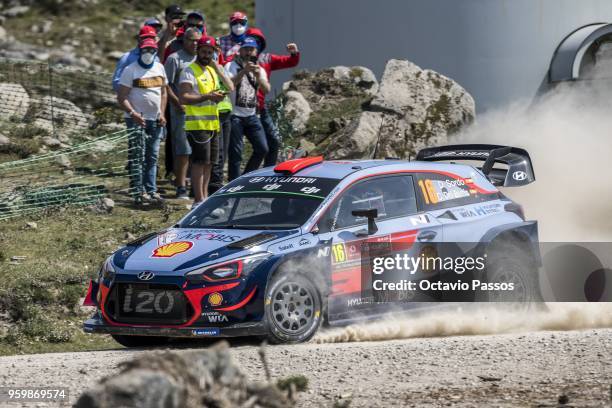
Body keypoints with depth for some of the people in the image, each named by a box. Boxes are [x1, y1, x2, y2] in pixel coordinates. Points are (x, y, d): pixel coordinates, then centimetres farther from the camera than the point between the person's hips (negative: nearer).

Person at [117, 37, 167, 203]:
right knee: (138, 156, -8)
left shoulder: (159, 68, 11)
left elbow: (163, 92, 18)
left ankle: (151, 189, 15)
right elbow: (122, 97, -10)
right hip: (137, 119, -6)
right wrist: (133, 113, -23)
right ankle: (139, 191, -8)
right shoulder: (130, 70, -6)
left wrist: (162, 114, 5)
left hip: (155, 120, 6)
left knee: (152, 157, 9)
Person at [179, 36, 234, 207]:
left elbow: (230, 87, 13)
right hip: (197, 124, -8)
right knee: (200, 162, -10)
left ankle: (204, 197, 19)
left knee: (209, 162, 12)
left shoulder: (212, 70, 17)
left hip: (212, 124, 8)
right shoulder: (189, 71, -8)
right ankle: (199, 200, -10)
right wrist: (207, 97, -24)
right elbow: (183, 98, -18)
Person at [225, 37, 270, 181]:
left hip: (251, 116, 5)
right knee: (235, 153, -4)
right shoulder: (232, 66, 0)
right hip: (235, 115, -5)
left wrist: (258, 76, -20)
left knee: (262, 149, 1)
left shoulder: (259, 69, 14)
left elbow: (267, 89, -2)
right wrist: (243, 71, -29)